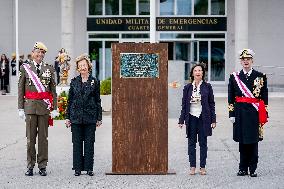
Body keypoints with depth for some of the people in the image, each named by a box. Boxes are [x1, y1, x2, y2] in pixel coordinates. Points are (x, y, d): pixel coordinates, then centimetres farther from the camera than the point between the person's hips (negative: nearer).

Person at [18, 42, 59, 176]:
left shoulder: (49, 69, 8)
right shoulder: (25, 68, 6)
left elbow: (53, 90, 8)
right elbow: (20, 90, 5)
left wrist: (54, 108, 1)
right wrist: (20, 108, 0)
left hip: (45, 106, 1)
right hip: (30, 106, -1)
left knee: (43, 138, 4)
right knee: (30, 138, 3)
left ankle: (42, 166, 11)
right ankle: (30, 166, 10)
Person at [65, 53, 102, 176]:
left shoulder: (94, 82, 4)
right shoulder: (74, 82, 7)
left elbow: (98, 101, 6)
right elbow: (70, 100, 9)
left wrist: (99, 118, 3)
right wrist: (67, 117, 5)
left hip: (90, 117, -1)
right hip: (76, 116, 1)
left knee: (89, 143, 2)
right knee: (77, 143, 3)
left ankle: (89, 168, 10)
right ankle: (78, 168, 11)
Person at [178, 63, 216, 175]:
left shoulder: (207, 87, 2)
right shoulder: (187, 87, 4)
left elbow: (211, 104, 3)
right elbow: (184, 104, 7)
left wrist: (213, 120, -1)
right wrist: (181, 120, 3)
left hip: (204, 118, -1)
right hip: (191, 118, 1)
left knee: (203, 143, 4)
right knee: (191, 143, 5)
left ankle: (202, 167, 11)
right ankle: (192, 167, 12)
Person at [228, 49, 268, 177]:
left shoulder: (261, 76, 4)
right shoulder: (234, 77, 8)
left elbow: (264, 98, 4)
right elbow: (231, 98, 8)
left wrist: (264, 116, -1)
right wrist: (231, 114, 1)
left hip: (254, 113, -1)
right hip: (240, 113, 1)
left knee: (253, 141, 2)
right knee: (242, 142, 5)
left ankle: (252, 169, 9)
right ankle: (243, 168, 12)